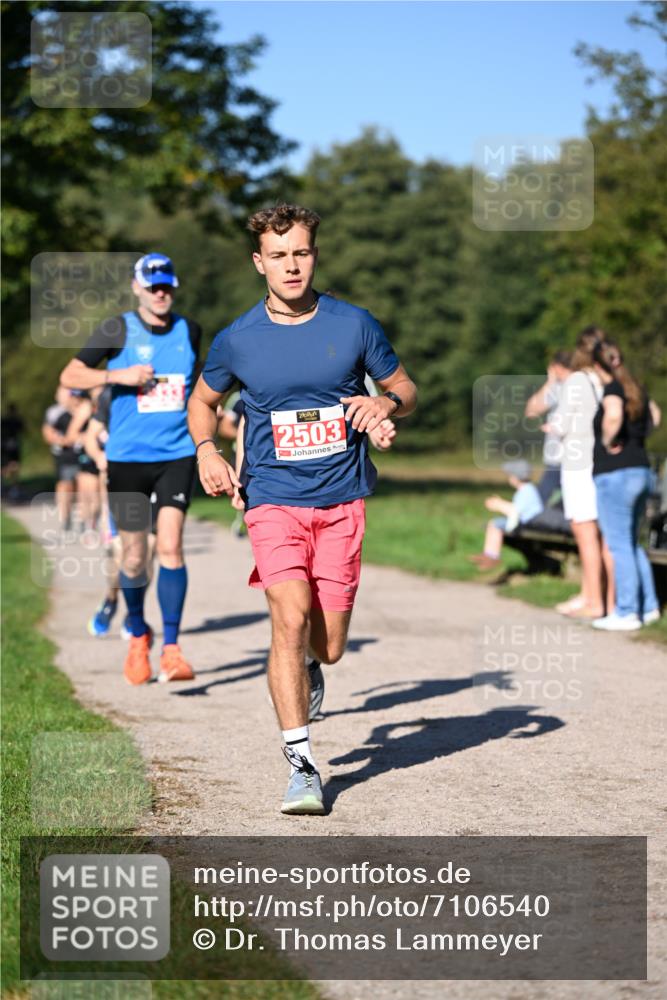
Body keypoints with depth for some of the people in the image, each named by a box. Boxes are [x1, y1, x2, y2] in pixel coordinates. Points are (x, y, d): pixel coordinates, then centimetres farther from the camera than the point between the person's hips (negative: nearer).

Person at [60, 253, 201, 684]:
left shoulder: (189, 331, 7)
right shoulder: (119, 330, -2)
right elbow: (70, 375, -4)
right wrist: (117, 376, -17)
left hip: (177, 454, 1)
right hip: (127, 456, -1)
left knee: (170, 545, -15)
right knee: (134, 557, 5)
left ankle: (172, 649, -11)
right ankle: (139, 636, 30)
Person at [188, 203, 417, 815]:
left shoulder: (354, 325, 0)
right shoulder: (237, 340, 0)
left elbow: (406, 389, 12)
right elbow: (202, 401, 18)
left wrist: (386, 403, -11)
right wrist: (207, 451, -1)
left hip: (342, 501, 1)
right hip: (273, 499, -1)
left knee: (328, 646, 3)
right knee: (292, 617, -21)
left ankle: (307, 667, 43)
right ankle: (301, 764, -15)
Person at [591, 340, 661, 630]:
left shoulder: (613, 389, -13)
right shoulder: (635, 389, 12)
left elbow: (614, 416, -35)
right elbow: (654, 415, 31)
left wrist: (608, 441, -19)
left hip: (616, 475, -8)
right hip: (641, 472, 8)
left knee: (619, 545, -3)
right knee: (631, 543, 18)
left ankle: (627, 613, -2)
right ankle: (648, 606, 20)